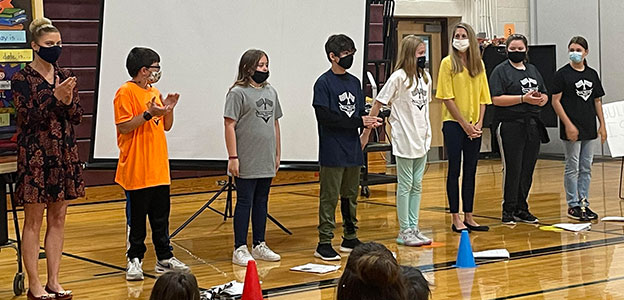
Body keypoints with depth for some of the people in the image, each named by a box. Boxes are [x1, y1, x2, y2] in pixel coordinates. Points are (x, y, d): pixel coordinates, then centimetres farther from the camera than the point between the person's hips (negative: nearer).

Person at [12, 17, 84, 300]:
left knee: (58, 219, 8)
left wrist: (69, 101, -14)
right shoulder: (21, 79, -7)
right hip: (35, 155, -5)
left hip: (64, 153, 5)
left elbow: (77, 117, 6)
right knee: (34, 220, 1)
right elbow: (29, 118, -14)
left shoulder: (65, 76, 9)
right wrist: (55, 97, -21)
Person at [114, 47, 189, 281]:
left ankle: (164, 258, 17)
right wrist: (148, 114, -23)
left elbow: (166, 127, 19)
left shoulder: (155, 93, 16)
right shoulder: (126, 92, -9)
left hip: (159, 168, 7)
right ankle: (135, 260, 10)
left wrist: (169, 110, 1)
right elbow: (124, 127, -16)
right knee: (137, 218, 0)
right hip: (136, 170, -7)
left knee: (161, 216, 10)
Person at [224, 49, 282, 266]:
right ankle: (240, 249, 4)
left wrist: (277, 154, 17)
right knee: (245, 203, -2)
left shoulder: (271, 92, 13)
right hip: (246, 163, -6)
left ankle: (259, 246, 22)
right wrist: (233, 157, -16)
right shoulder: (238, 93, -9)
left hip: (266, 162, 7)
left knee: (262, 202, 13)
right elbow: (229, 126, -12)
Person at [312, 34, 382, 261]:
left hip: (353, 150, 7)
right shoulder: (323, 83, -8)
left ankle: (350, 238, 24)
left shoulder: (354, 82, 14)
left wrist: (369, 121, -8)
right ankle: (324, 243, -1)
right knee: (330, 197, -4)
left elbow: (360, 112, 16)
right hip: (332, 151, -7)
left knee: (351, 196, 14)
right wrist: (359, 121, -16)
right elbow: (325, 117, -16)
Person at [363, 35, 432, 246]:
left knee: (417, 185, 10)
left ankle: (413, 228, 17)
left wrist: (427, 133, 14)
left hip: (422, 139, 7)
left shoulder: (425, 77, 9)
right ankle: (404, 231, 7)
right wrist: (366, 133, -10)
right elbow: (378, 104, -9)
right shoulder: (399, 77, -12)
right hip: (404, 139, -7)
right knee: (405, 185, 0)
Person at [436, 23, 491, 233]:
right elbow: (447, 97, -8)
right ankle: (456, 219, 2)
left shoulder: (478, 64, 10)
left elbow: (483, 97, 11)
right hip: (453, 123, -4)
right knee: (455, 170, -2)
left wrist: (479, 123, -2)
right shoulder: (448, 63, -4)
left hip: (474, 126, 5)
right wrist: (464, 123, -11)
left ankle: (469, 217, 14)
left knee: (470, 171, 8)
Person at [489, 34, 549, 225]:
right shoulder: (501, 71, -2)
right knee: (512, 168, -6)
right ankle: (508, 210, 2)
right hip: (510, 125, -6)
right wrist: (523, 98, -18)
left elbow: (545, 96, 21)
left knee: (528, 169, 8)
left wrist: (541, 99, -3)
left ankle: (522, 209, 17)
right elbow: (496, 99, -13)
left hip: (532, 125, 6)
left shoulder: (533, 70, 18)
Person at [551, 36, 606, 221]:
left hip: (589, 129, 5)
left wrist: (602, 125, 9)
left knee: (586, 168, 9)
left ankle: (584, 203, 17)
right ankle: (573, 206, 6)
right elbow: (556, 101, -9)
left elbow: (597, 101, 15)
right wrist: (568, 125, -15)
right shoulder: (563, 74, -5)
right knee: (572, 168, -1)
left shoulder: (592, 74, 10)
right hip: (572, 129, -5)